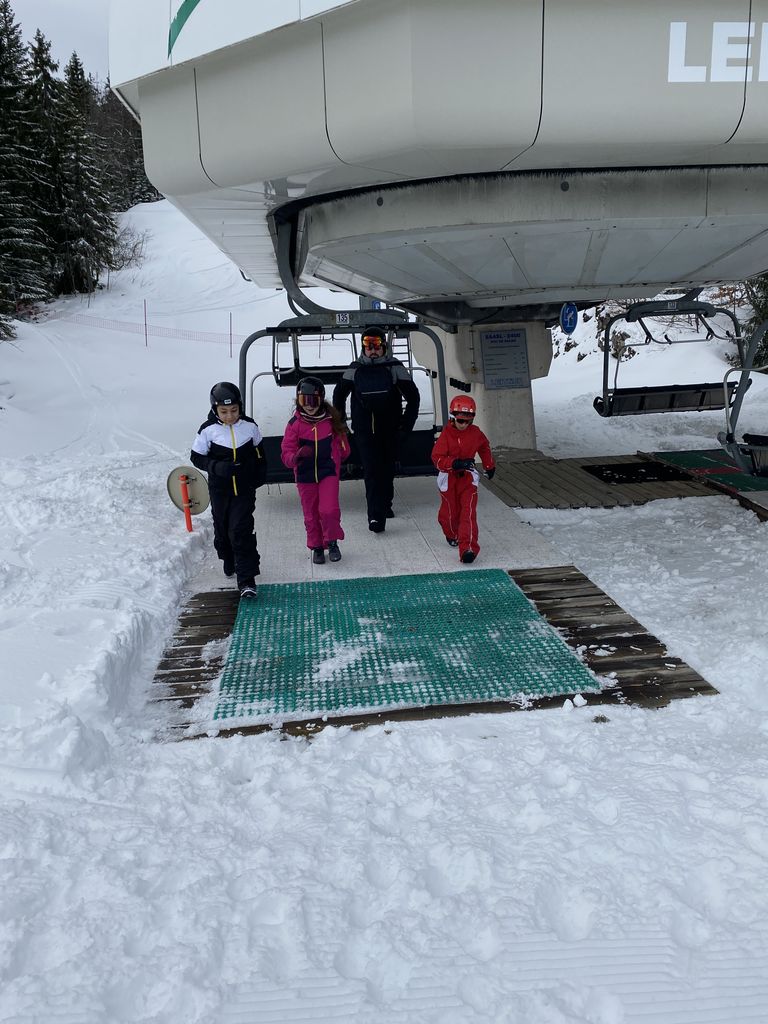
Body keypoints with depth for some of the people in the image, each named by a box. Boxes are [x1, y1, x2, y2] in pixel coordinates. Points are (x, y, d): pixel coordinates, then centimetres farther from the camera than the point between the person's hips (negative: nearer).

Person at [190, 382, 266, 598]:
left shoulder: (249, 426, -6)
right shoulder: (208, 430, -11)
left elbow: (259, 452, 11)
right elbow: (197, 457, -4)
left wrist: (260, 474, 6)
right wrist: (217, 467, -20)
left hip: (245, 488, -1)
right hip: (219, 489, 1)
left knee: (241, 531, -11)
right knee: (222, 528, 16)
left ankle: (246, 579, -10)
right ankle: (229, 560, 45)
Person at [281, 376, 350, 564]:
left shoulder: (331, 420, -4)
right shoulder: (295, 424, -8)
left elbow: (342, 446, 12)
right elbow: (286, 451, -12)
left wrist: (337, 459, 10)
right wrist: (296, 457, -30)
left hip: (329, 472, -1)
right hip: (305, 476, 1)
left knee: (329, 510, -12)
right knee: (311, 514, 10)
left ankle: (332, 542, 11)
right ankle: (317, 547, 27)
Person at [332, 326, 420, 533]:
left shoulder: (394, 367, -2)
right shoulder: (355, 369, 2)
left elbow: (413, 396, 3)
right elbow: (339, 395, 16)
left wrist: (406, 424, -1)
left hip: (390, 430, 1)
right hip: (364, 431, -1)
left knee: (387, 470, 13)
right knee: (371, 472, -11)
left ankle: (385, 504, 34)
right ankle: (376, 516, -15)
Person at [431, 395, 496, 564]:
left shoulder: (475, 433, 0)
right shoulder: (446, 434, -12)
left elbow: (485, 448, 23)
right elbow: (437, 459, -19)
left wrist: (489, 466, 31)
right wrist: (456, 463, -32)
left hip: (468, 477, 1)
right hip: (449, 477, -1)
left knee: (468, 512, -13)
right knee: (450, 511, 12)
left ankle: (468, 548, -21)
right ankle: (452, 536, 45)